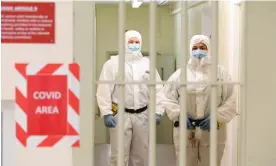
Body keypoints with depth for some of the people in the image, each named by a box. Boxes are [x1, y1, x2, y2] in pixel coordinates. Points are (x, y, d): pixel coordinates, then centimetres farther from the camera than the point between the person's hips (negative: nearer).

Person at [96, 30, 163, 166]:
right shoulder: (113, 63, 0)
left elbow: (158, 88, 9)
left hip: (142, 115, 3)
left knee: (141, 155, 11)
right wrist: (106, 113, -11)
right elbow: (104, 90, -4)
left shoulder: (148, 63, 10)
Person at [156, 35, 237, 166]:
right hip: (185, 132, 0)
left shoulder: (221, 72, 5)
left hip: (212, 132, 0)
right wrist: (179, 114, -12)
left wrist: (216, 117, -13)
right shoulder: (180, 73, 7)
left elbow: (231, 101, 0)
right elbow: (166, 98, 3)